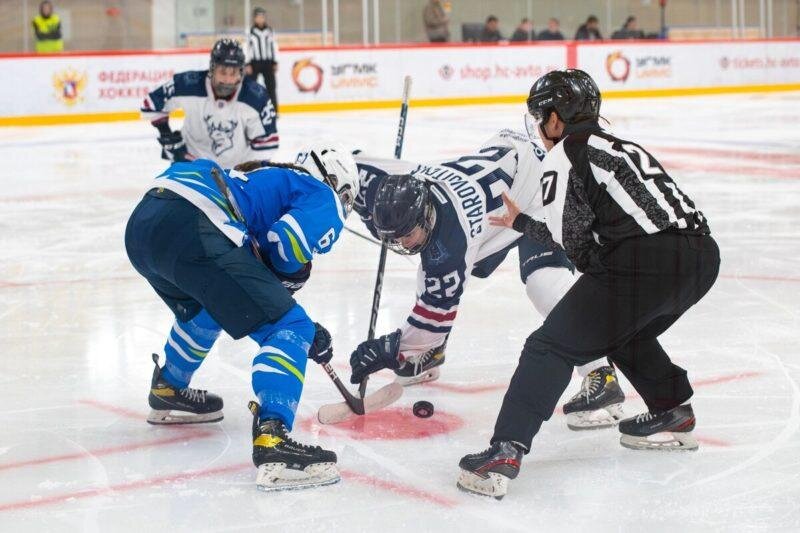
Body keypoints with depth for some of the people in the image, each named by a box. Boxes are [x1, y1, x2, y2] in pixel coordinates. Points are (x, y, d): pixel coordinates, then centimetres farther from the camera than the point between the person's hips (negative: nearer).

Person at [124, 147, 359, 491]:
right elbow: (287, 240, -7)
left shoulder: (270, 179, 38)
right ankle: (271, 439, -22)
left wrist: (308, 332, 37)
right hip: (192, 230, -9)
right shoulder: (325, 199, 15)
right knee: (291, 329, -5)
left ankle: (167, 392, 53)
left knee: (206, 306, 39)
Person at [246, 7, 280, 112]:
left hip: (268, 63, 3)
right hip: (255, 63, -3)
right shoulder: (250, 32, -3)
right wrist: (247, 65, -10)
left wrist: (275, 63, 6)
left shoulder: (270, 31, 7)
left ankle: (274, 111, 8)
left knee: (271, 87, 3)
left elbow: (274, 47, 10)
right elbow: (247, 48, -5)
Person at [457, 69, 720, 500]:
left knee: (553, 347, -3)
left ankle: (505, 452, -12)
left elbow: (575, 243, -2)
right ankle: (673, 414, 40)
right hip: (702, 255, 8)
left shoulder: (563, 155, 4)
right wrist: (522, 223, 36)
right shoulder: (617, 146, 29)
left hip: (644, 263, -8)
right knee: (625, 331, 34)